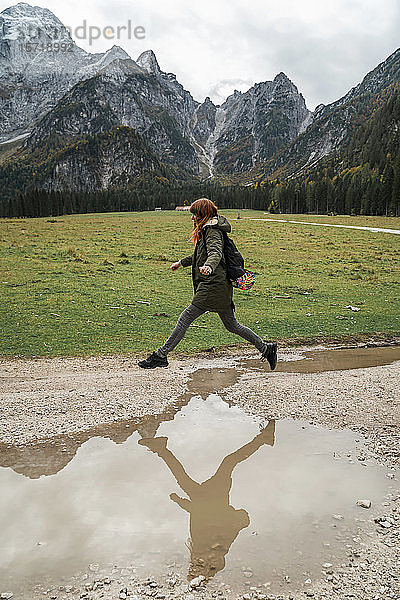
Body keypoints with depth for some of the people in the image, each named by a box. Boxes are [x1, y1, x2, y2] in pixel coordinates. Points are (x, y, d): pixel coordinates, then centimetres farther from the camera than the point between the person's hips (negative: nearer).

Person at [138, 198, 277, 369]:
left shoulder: (213, 231, -11)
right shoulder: (207, 230, 20)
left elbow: (216, 253, -31)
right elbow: (200, 254, 35)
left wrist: (209, 266, -51)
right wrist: (181, 262, 42)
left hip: (213, 284, -11)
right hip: (220, 285, 11)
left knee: (186, 317, -9)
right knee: (232, 325, 16)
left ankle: (161, 355, -5)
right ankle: (265, 347, 21)